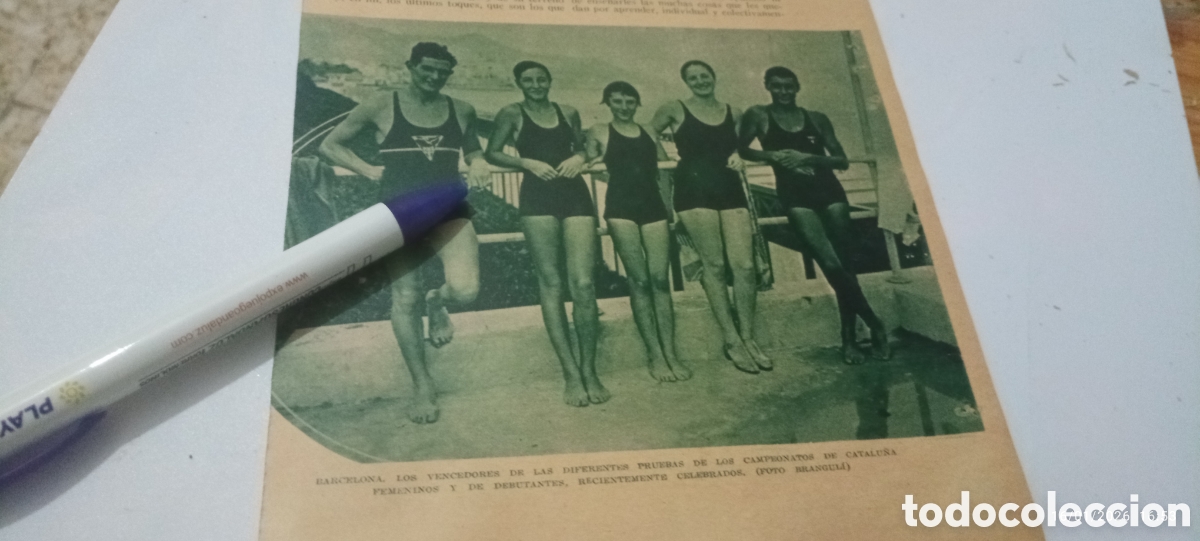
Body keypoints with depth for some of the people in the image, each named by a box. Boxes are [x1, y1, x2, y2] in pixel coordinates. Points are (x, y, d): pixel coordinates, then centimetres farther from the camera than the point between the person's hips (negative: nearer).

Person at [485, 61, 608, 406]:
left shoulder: (569, 113, 15)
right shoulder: (512, 114, 8)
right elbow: (492, 153, 5)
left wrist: (579, 158, 2)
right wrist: (527, 162, -9)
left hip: (575, 195, 2)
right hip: (537, 198, -2)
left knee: (583, 283, -9)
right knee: (551, 283, -2)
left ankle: (589, 371, 3)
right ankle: (571, 374, 3)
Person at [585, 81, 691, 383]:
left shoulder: (649, 133, 19)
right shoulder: (599, 132, 12)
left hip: (653, 205, 3)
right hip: (621, 208, -3)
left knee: (660, 279, -4)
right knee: (639, 281, -6)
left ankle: (671, 353, -3)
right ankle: (655, 356, -3)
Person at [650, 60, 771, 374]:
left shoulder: (734, 113, 15)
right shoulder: (675, 110, 6)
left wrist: (740, 157, 2)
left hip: (731, 189, 3)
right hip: (695, 190, -3)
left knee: (745, 265, -6)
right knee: (714, 265, -5)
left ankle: (748, 338, 5)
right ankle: (732, 341, 1)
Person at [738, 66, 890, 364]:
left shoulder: (817, 118, 11)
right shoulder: (758, 115, 7)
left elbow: (843, 161, 7)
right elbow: (740, 149, -1)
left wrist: (809, 158, -9)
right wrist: (774, 155, -12)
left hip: (829, 190, 3)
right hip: (795, 195, -3)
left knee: (844, 263, 1)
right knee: (831, 264, -15)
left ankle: (849, 338, 12)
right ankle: (874, 324, 3)